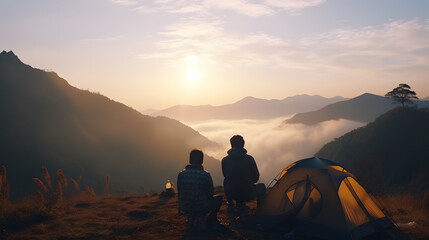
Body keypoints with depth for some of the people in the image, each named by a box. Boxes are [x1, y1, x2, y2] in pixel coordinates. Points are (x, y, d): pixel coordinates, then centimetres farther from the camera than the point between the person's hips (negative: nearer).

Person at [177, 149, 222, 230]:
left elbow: (180, 193, 6)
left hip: (185, 208, 4)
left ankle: (191, 218, 21)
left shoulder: (181, 175, -6)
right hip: (201, 208, -3)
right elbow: (210, 194, -4)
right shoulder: (205, 175, -14)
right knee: (218, 198, 24)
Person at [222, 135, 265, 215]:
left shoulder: (224, 160, -5)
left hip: (231, 195, 3)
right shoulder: (249, 159, -11)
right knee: (261, 186, 27)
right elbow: (256, 177, 0)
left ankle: (231, 205, 25)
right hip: (247, 195, -2)